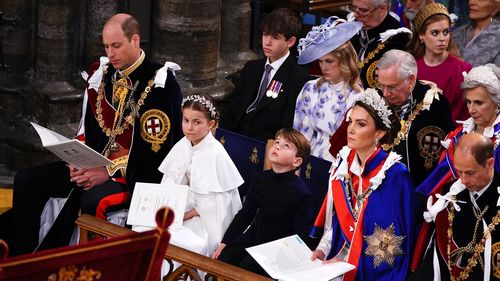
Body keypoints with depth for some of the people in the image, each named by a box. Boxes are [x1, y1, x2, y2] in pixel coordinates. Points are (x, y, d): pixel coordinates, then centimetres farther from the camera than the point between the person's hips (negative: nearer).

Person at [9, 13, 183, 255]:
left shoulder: (159, 84, -13)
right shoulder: (100, 74, 8)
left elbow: (156, 147, -16)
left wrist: (109, 172, -20)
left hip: (136, 174, -7)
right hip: (94, 164, 7)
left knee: (93, 200, -37)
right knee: (26, 181, -6)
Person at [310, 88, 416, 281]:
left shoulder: (395, 176, -14)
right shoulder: (344, 163, 3)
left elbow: (392, 245, -14)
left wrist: (348, 262, -17)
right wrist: (322, 250, -3)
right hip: (338, 256, 5)